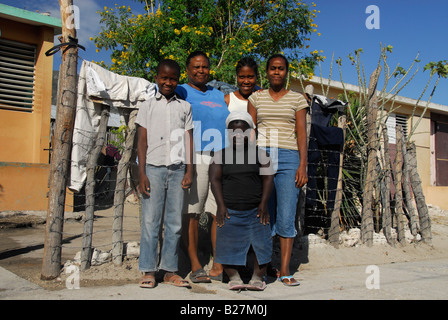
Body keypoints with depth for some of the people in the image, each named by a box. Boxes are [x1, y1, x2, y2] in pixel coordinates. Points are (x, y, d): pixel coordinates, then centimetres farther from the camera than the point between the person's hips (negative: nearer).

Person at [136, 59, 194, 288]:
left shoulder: (185, 107, 14)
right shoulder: (148, 106, 10)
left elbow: (188, 140, 12)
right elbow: (142, 141, 5)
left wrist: (189, 172, 3)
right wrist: (141, 174, -3)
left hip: (177, 170, 2)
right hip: (153, 168, -1)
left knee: (175, 222, 2)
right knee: (150, 220, -3)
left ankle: (170, 270, 11)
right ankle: (148, 271, 6)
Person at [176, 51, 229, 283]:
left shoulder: (219, 96, 23)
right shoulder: (181, 93, 8)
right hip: (194, 158, -4)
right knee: (191, 213, -2)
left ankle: (219, 267, 10)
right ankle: (195, 267, 7)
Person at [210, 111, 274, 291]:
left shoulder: (259, 154, 9)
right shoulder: (221, 155, 8)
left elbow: (268, 178, 5)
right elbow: (215, 179, 2)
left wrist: (263, 203, -5)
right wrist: (221, 205, -7)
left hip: (255, 210, 0)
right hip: (229, 210, 0)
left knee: (261, 242, -10)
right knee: (227, 241, -8)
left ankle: (258, 276, 6)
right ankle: (233, 277, 7)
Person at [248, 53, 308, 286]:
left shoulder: (297, 99, 11)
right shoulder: (256, 98, 14)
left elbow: (302, 133, 5)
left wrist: (303, 166, -5)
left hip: (288, 158, -1)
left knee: (286, 217, -6)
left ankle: (285, 270, 2)